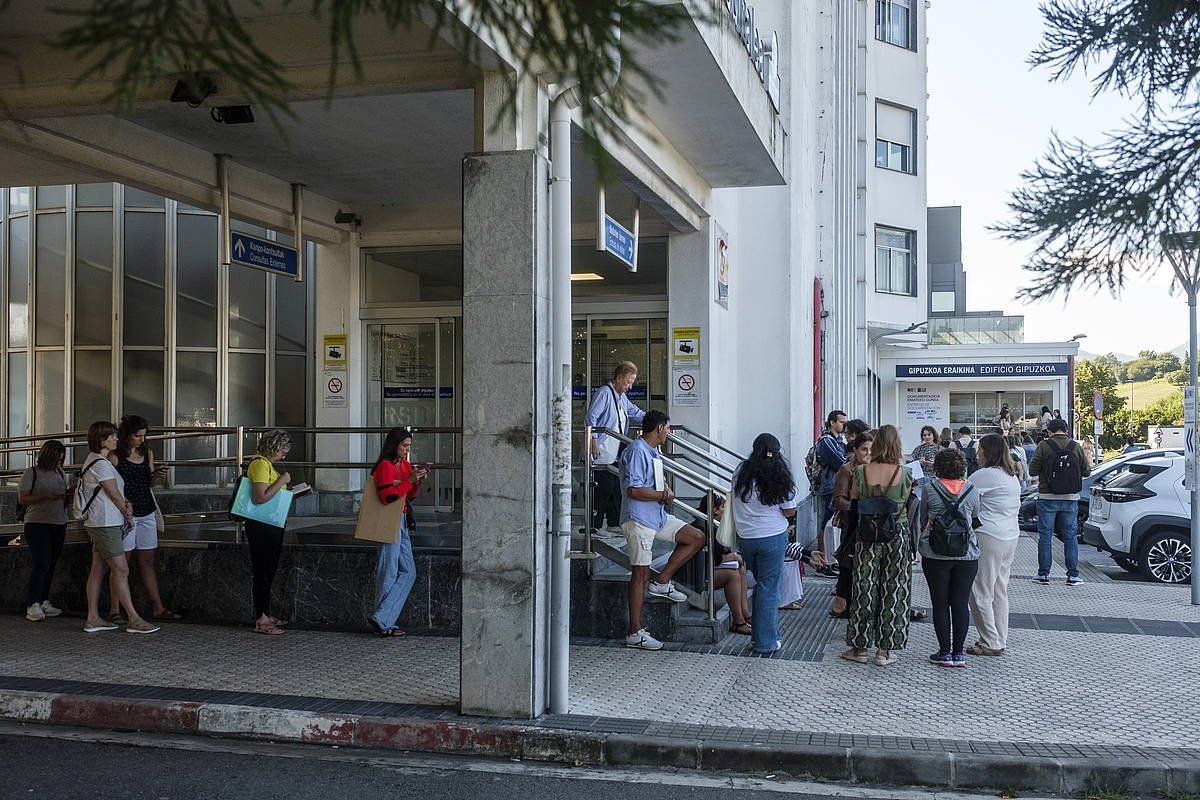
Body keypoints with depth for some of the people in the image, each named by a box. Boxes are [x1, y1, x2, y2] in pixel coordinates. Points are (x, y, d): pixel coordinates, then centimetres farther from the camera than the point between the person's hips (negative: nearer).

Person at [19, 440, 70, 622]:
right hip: (37, 523, -6)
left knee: (51, 565, 7)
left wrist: (69, 494, -2)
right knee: (41, 564, -13)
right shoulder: (31, 473, -2)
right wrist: (46, 497, -18)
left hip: (59, 525, 6)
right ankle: (33, 605, -11)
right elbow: (22, 499, -7)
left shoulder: (61, 474, 15)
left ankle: (44, 602, 14)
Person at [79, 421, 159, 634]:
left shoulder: (95, 460, 17)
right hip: (105, 524, -10)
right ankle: (134, 619, -9)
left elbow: (116, 494, 15)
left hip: (98, 523, 10)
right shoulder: (100, 463, -15)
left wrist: (126, 504, -4)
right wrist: (128, 515, 1)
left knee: (98, 570, 11)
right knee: (122, 571, -9)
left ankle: (93, 619, 15)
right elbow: (114, 494, -13)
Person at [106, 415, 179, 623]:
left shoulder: (147, 454, 11)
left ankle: (158, 608, 12)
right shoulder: (115, 457, -7)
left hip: (147, 513, 6)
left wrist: (156, 476, -1)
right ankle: (115, 610, 3)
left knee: (148, 561, 9)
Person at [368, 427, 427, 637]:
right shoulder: (385, 466, -12)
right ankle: (381, 621, 4)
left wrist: (418, 481, 2)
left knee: (408, 572, 8)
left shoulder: (404, 465, 14)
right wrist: (410, 480, -21)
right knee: (389, 573, -4)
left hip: (401, 523, 9)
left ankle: (382, 620, 11)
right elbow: (388, 497, -22)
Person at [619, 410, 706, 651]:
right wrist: (663, 496, -12)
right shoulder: (636, 451, -16)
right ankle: (634, 633, 1)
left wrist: (667, 490, 3)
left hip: (658, 516, 9)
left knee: (696, 538, 9)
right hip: (639, 520, -9)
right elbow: (634, 490, -25)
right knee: (641, 574, -5)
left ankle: (662, 582, 12)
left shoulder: (653, 451, 15)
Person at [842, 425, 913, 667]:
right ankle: (885, 650, 13)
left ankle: (860, 647, 17)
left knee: (865, 588, 9)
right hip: (897, 534, -1)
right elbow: (907, 503, 2)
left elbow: (853, 502, 4)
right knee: (893, 590, 8)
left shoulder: (861, 471, -7)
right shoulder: (904, 473, -9)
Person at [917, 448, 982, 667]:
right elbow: (975, 519, 11)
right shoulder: (971, 491, -2)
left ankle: (945, 652, 9)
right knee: (961, 604, 7)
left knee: (940, 604, 6)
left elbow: (922, 520, 6)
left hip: (936, 556, -2)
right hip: (967, 556, 2)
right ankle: (959, 652, 11)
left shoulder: (930, 489, -6)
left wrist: (921, 544, 23)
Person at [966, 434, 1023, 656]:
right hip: (1011, 537, 9)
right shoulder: (1012, 477, 16)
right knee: (1000, 592, 14)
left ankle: (991, 643, -1)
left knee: (981, 593, -3)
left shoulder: (985, 475, -12)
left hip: (989, 538, -9)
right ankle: (1000, 640, 18)